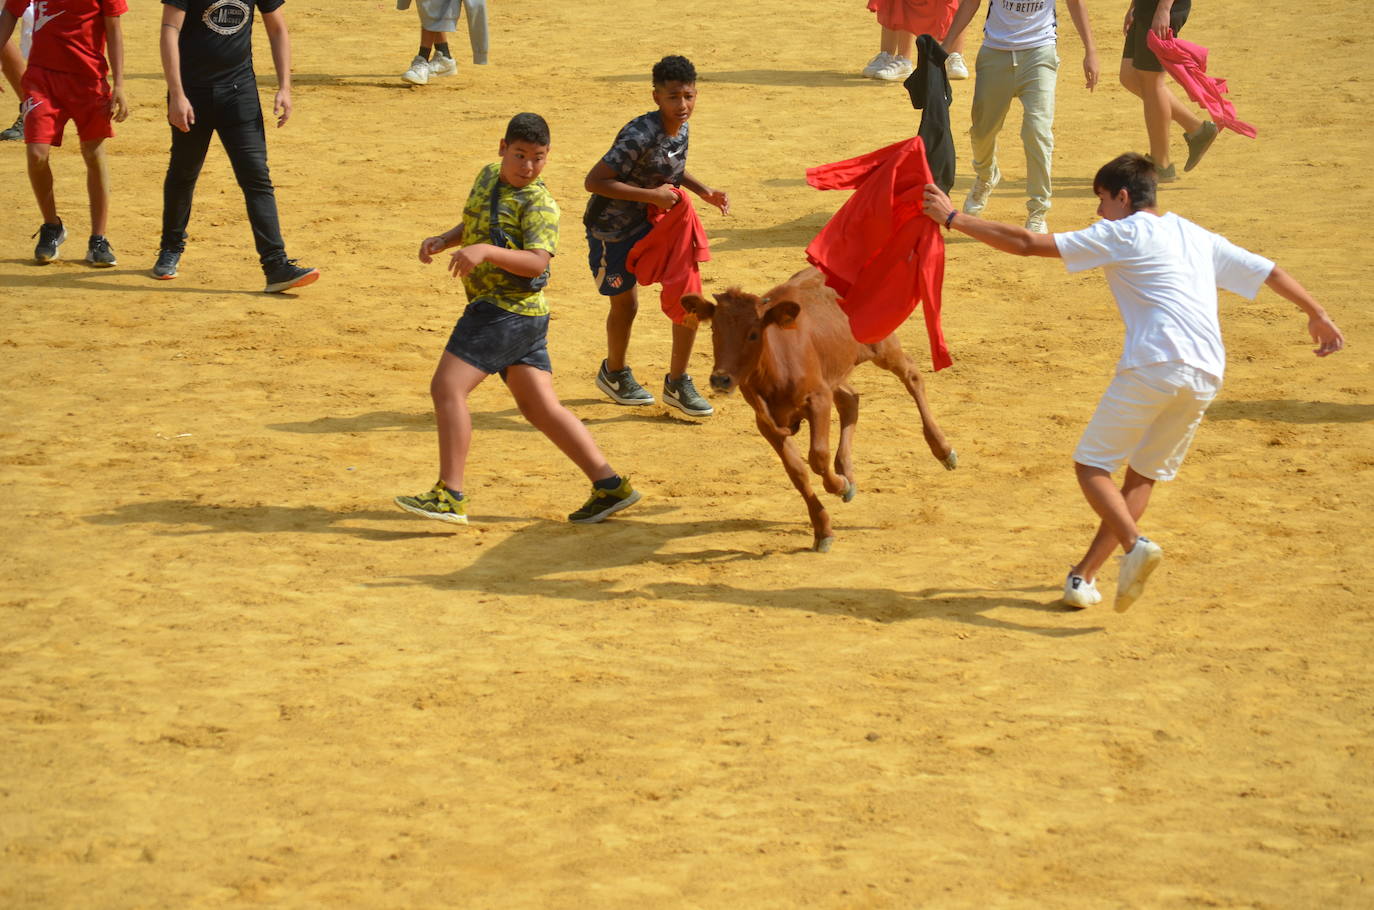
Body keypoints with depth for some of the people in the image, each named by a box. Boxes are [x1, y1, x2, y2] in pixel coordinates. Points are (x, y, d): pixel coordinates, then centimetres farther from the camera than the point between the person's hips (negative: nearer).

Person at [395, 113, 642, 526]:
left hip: (506, 310, -9)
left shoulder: (538, 203, -12)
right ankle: (609, 485, 10)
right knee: (540, 407, 9)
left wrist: (485, 251, -36)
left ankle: (449, 496, -14)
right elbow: (472, 225, 30)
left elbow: (537, 261, -25)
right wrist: (442, 240, 11)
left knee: (447, 387, -12)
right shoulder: (489, 177, 15)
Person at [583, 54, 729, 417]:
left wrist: (703, 191, 2)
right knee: (625, 304, 11)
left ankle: (677, 383, 12)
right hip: (613, 228, -6)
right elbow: (593, 181, -32)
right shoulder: (640, 135, -31)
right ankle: (614, 373, 40)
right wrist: (651, 194, -32)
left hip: (654, 223, 6)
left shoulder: (680, 130, -5)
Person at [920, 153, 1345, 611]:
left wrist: (954, 219, 8)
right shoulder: (1199, 238, 23)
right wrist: (1318, 315, 40)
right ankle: (1085, 574, 14)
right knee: (1144, 475, 18)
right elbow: (1269, 271, 27)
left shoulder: (1121, 234, 5)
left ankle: (1135, 543, -21)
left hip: (1151, 367, -6)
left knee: (1091, 465, 4)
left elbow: (1027, 243, 1)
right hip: (1206, 376, 6)